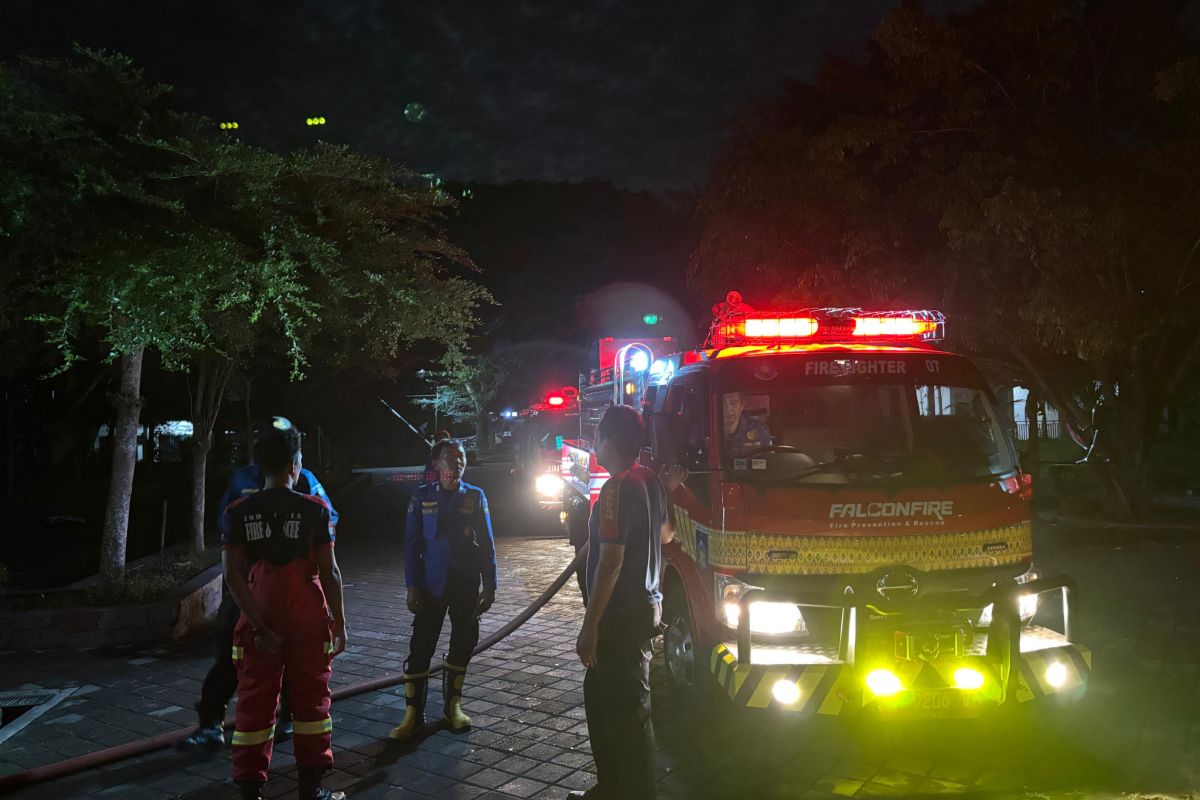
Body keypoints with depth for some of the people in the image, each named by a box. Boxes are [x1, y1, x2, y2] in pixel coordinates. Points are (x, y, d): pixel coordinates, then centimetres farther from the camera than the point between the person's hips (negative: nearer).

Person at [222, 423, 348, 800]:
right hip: (308, 622, -1)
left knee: (255, 703, 11)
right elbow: (329, 573, -9)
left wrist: (260, 627, -7)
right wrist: (340, 624, 1)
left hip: (259, 622, 2)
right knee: (311, 701, 11)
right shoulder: (314, 509, -9)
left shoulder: (239, 511, -3)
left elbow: (233, 575, -10)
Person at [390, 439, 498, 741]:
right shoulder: (422, 496, -1)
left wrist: (490, 587, 0)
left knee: (462, 646, 9)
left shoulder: (475, 496, 1)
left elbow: (486, 544, 3)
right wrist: (412, 586, -6)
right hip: (431, 585, -1)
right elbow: (411, 543, 0)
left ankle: (453, 706, 27)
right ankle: (413, 714, 10)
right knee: (420, 649, -1)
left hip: (466, 586, 1)